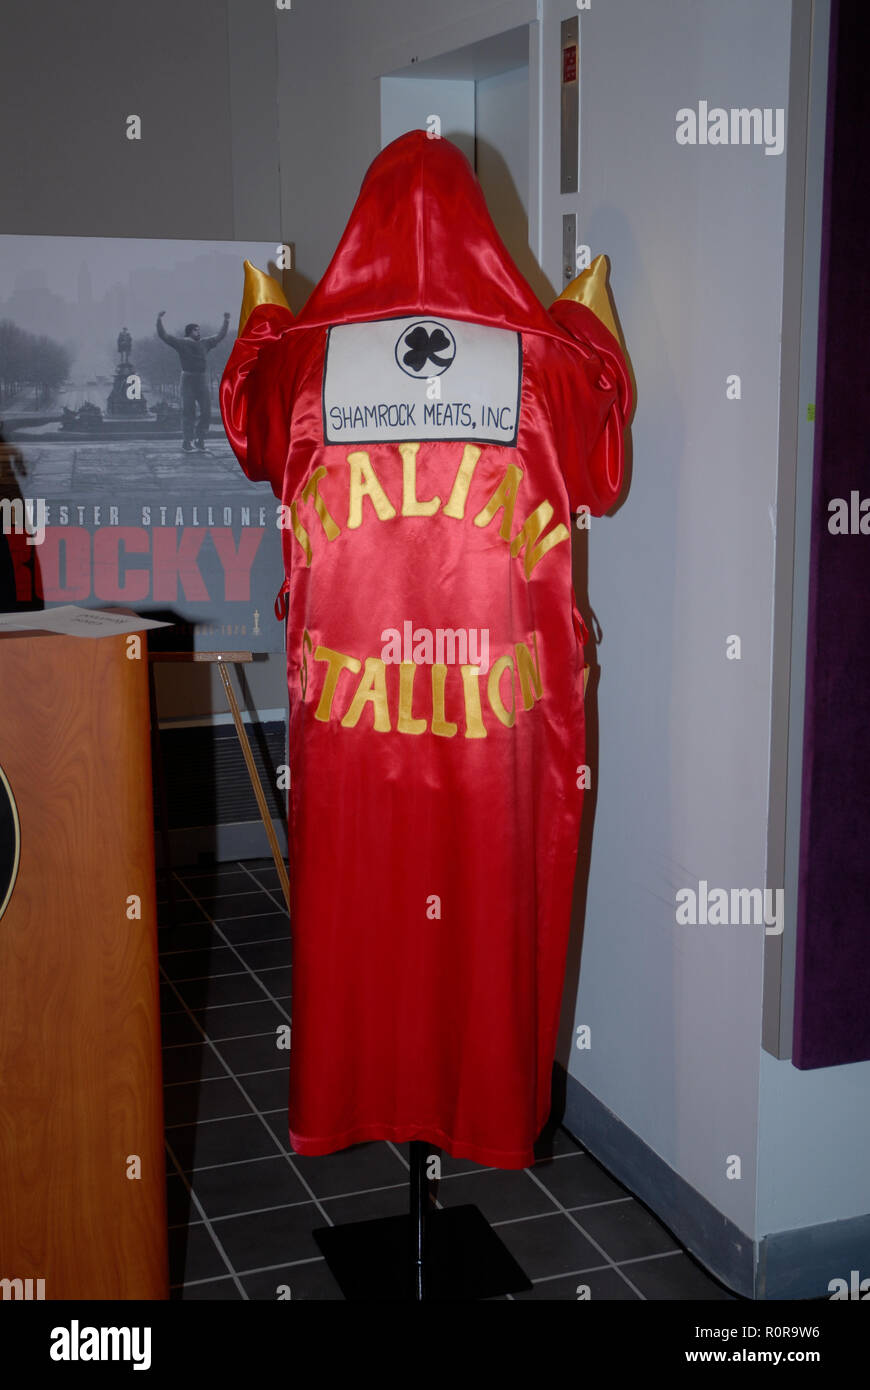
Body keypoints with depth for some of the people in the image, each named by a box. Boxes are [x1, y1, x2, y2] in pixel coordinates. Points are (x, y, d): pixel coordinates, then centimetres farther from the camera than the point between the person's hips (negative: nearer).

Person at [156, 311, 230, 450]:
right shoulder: (181, 343, 0)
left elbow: (219, 336, 26)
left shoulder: (204, 343, 13)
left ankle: (200, 438, 15)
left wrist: (226, 321, 28)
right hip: (188, 381, -4)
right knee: (188, 412, -2)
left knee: (206, 411, 1)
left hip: (202, 381, 4)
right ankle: (187, 442, 2)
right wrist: (159, 319, -12)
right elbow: (163, 335, -4)